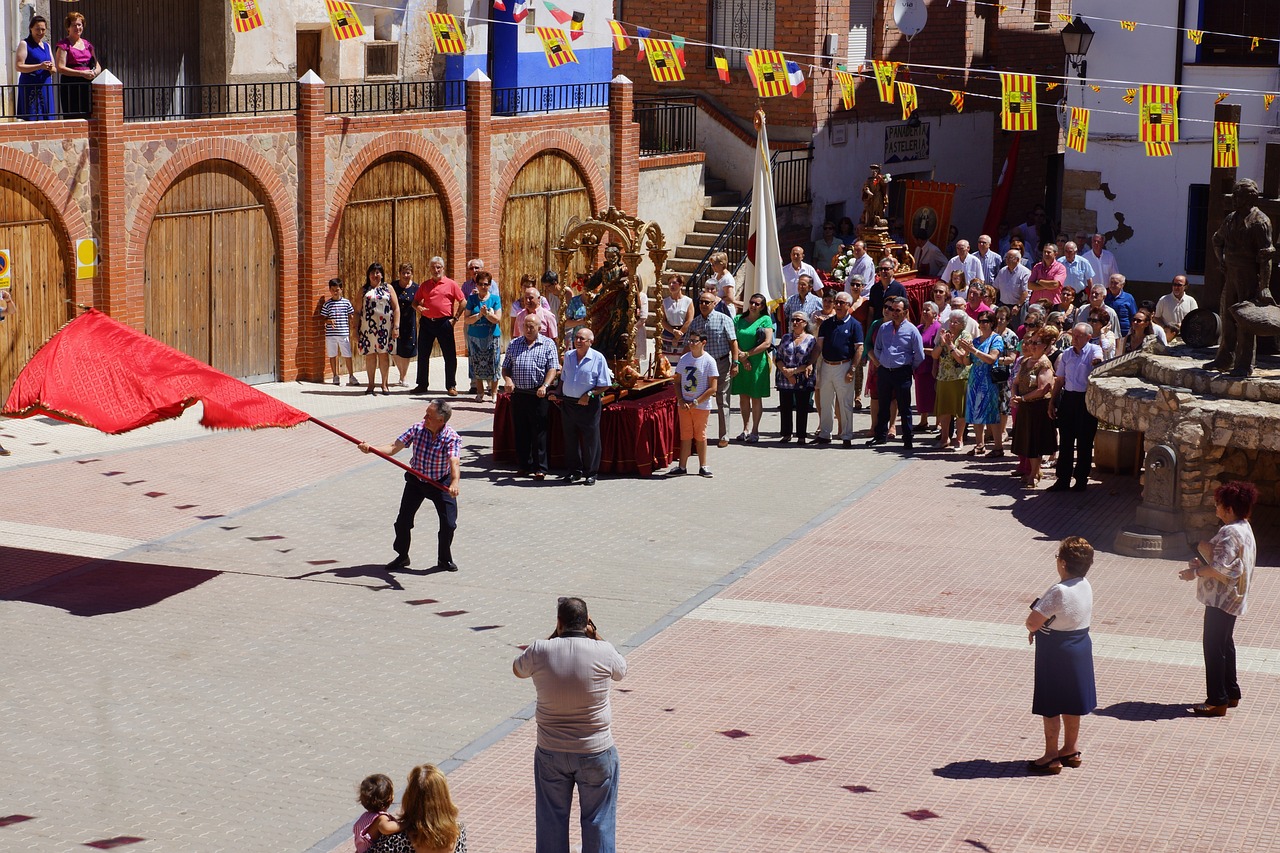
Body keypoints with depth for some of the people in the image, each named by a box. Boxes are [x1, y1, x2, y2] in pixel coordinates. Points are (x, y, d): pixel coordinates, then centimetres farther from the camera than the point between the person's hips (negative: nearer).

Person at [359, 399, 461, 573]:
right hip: (415, 480, 3)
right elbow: (393, 449, -16)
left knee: (449, 523, -5)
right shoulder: (417, 429, -16)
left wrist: (454, 483, -62)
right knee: (403, 520, 2)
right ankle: (402, 557, 23)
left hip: (441, 483, -3)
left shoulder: (452, 438, -26)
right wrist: (371, 449, -33)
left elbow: (454, 462, -43)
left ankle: (444, 559, 20)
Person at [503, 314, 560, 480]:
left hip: (538, 394, -4)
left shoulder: (548, 344, 3)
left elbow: (552, 368, -5)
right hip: (518, 393, 4)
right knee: (520, 431, 8)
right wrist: (508, 379, -7)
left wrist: (545, 386, -21)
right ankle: (523, 466, 17)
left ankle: (540, 468, 0)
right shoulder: (514, 344, 14)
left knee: (539, 432, -4)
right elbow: (505, 367, 14)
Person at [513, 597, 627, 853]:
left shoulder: (541, 651, -13)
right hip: (596, 754, -1)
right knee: (598, 822, 13)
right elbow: (621, 671, 10)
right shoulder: (603, 652, -14)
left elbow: (518, 669, 11)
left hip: (550, 753, 1)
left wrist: (554, 636, 9)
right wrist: (595, 635, 7)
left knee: (551, 822, 16)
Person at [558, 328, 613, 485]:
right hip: (568, 403, 5)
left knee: (590, 440, 1)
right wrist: (559, 394, 8)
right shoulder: (568, 356, 9)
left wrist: (589, 394, -16)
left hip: (588, 405, -5)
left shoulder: (598, 358, -7)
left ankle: (590, 473, 11)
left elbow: (605, 385, -7)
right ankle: (574, 471, 21)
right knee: (570, 438, 10)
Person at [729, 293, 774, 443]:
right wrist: (742, 359, -11)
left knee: (756, 397, 1)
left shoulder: (765, 320, 0)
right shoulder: (738, 319, 9)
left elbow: (767, 343, -10)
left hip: (758, 363, -3)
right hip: (740, 363, 3)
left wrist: (747, 354, -12)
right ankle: (745, 429, 15)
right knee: (743, 396, 7)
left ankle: (755, 430, 7)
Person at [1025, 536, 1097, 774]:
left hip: (1056, 653, -8)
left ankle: (1051, 757, 12)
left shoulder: (1059, 592, -27)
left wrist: (1034, 627, -4)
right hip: (1080, 646, 8)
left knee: (1050, 706, 5)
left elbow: (1032, 622, -27)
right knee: (1071, 703, 20)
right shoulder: (1086, 587, -1)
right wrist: (1043, 626, 3)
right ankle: (1071, 750, 31)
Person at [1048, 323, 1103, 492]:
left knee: (1084, 443, 2)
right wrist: (1052, 402, 13)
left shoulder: (1094, 350, -4)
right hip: (1068, 398, 5)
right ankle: (1063, 479, 12)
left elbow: (1098, 359, -29)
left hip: (1086, 399, -5)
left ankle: (1081, 480, 11)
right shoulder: (1066, 353, 11)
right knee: (1065, 441, 7)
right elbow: (1059, 380, 16)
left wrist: (1097, 362, -52)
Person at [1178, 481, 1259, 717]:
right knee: (1224, 644, 20)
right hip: (1233, 598, 10)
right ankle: (1231, 693, 30)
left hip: (1222, 599, -10)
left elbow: (1220, 569, -28)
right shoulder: (1244, 528, 9)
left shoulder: (1229, 533, -23)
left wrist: (1196, 571, -15)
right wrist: (1203, 563, 6)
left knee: (1213, 646, -4)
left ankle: (1217, 702, 0)